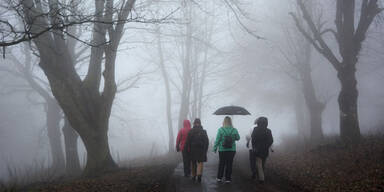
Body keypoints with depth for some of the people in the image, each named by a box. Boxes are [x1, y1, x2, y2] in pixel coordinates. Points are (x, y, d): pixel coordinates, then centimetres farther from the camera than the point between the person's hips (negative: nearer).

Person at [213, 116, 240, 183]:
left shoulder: (220, 130, -10)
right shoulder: (234, 130, -6)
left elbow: (217, 140, -8)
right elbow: (238, 138, 6)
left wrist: (215, 147, 2)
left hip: (222, 150, 0)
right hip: (231, 150, 0)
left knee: (221, 163, 13)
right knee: (229, 164, 8)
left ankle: (219, 178, 17)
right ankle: (228, 178, 10)